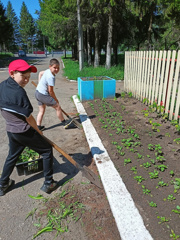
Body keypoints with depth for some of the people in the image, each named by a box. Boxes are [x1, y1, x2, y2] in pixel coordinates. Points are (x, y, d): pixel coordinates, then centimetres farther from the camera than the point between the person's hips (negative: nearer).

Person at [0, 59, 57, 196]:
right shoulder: (19, 92, -24)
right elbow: (28, 118, -18)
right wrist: (38, 131, -2)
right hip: (25, 132, -8)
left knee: (12, 156, 28)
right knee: (47, 150, 9)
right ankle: (48, 183, 17)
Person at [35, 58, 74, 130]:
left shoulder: (47, 71, 5)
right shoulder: (51, 77, -24)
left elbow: (40, 73, 26)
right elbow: (50, 91, -20)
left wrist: (40, 84, 24)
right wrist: (56, 100, -6)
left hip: (38, 92, 10)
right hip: (43, 95, -10)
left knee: (41, 110, 16)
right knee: (57, 107, 1)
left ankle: (38, 126, 18)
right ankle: (64, 123, 14)